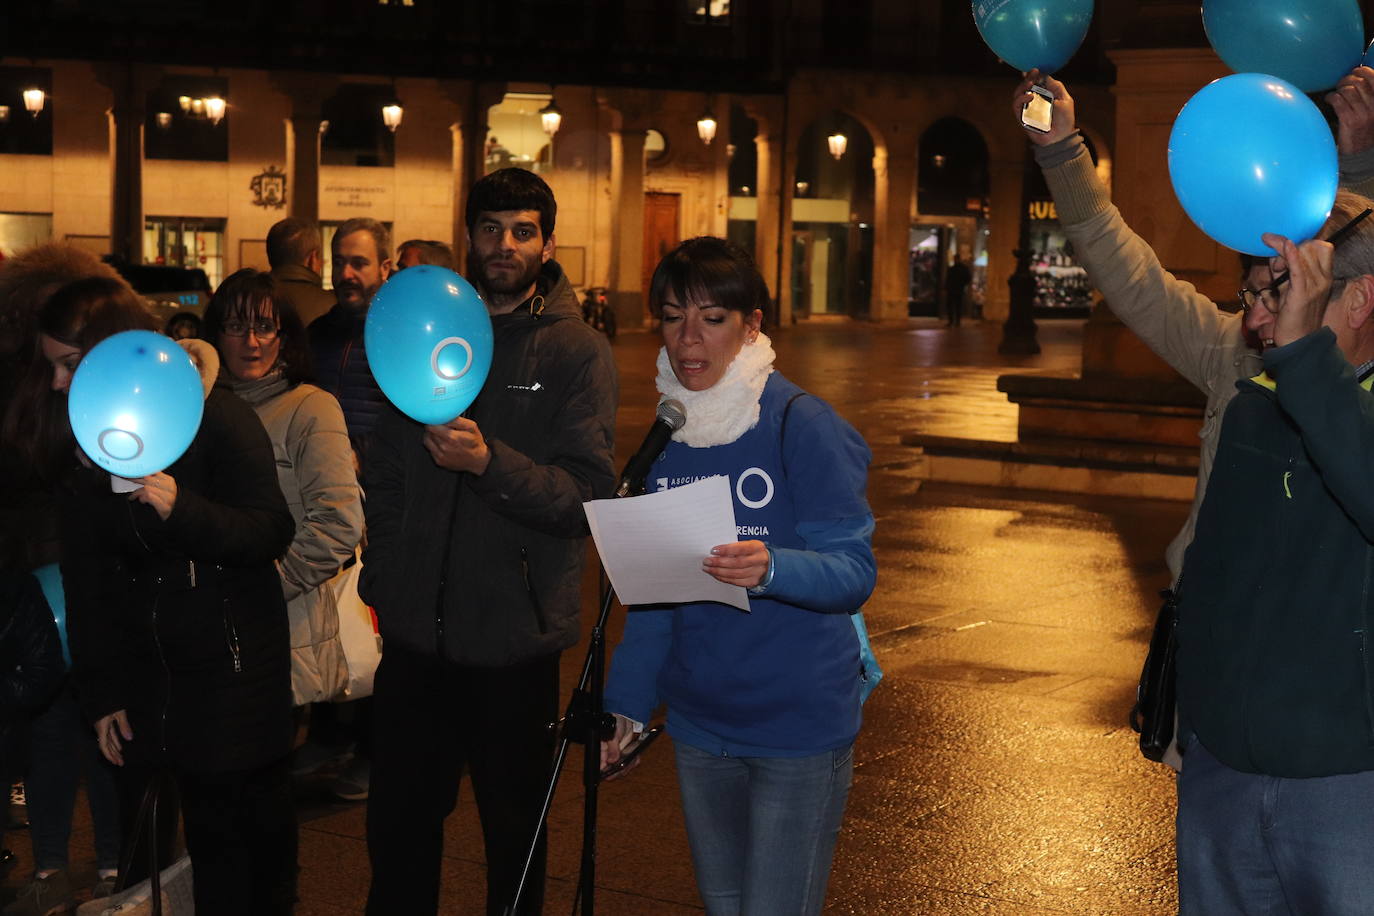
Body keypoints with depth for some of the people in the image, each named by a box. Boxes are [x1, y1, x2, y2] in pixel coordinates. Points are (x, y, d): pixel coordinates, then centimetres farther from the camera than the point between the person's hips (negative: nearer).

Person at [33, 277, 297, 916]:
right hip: (143, 675, 5)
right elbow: (86, 580, 6)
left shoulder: (216, 418, -11)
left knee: (248, 815, 4)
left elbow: (272, 532, -15)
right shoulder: (79, 440, 4)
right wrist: (101, 693, 4)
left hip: (232, 667, -4)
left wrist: (181, 509, -32)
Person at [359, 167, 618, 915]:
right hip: (417, 629, 4)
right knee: (398, 824, 13)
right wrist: (378, 583, 8)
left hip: (514, 637, -4)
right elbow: (385, 474, 14)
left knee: (513, 832, 12)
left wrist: (488, 463, -30)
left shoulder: (576, 352, -6)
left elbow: (588, 496, -16)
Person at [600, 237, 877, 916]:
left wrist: (772, 570, -36)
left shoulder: (800, 424, -12)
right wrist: (627, 702, 7)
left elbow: (855, 569, -17)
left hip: (797, 726, -5)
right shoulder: (666, 437, 6)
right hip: (699, 726, 6)